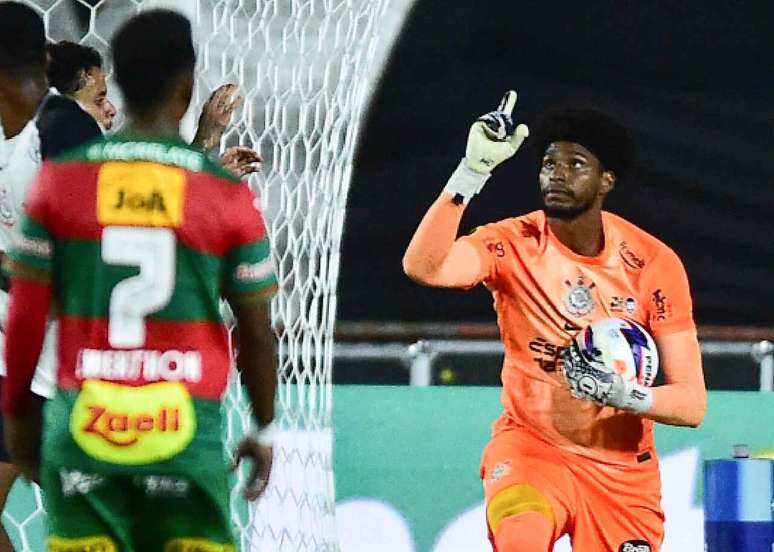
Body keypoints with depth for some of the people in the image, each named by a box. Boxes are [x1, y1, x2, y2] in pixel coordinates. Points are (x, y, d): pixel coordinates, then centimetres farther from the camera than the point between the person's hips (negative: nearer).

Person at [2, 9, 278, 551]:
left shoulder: (60, 181, 0)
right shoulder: (229, 196, -2)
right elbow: (256, 331, 4)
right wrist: (265, 429, 18)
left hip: (84, 428, 1)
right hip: (187, 434, -1)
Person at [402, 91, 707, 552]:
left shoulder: (655, 263, -8)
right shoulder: (514, 245, -10)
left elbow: (692, 402, -8)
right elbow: (424, 266, -32)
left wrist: (629, 396, -28)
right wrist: (473, 171, -37)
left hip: (624, 469, 3)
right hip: (531, 445, -3)